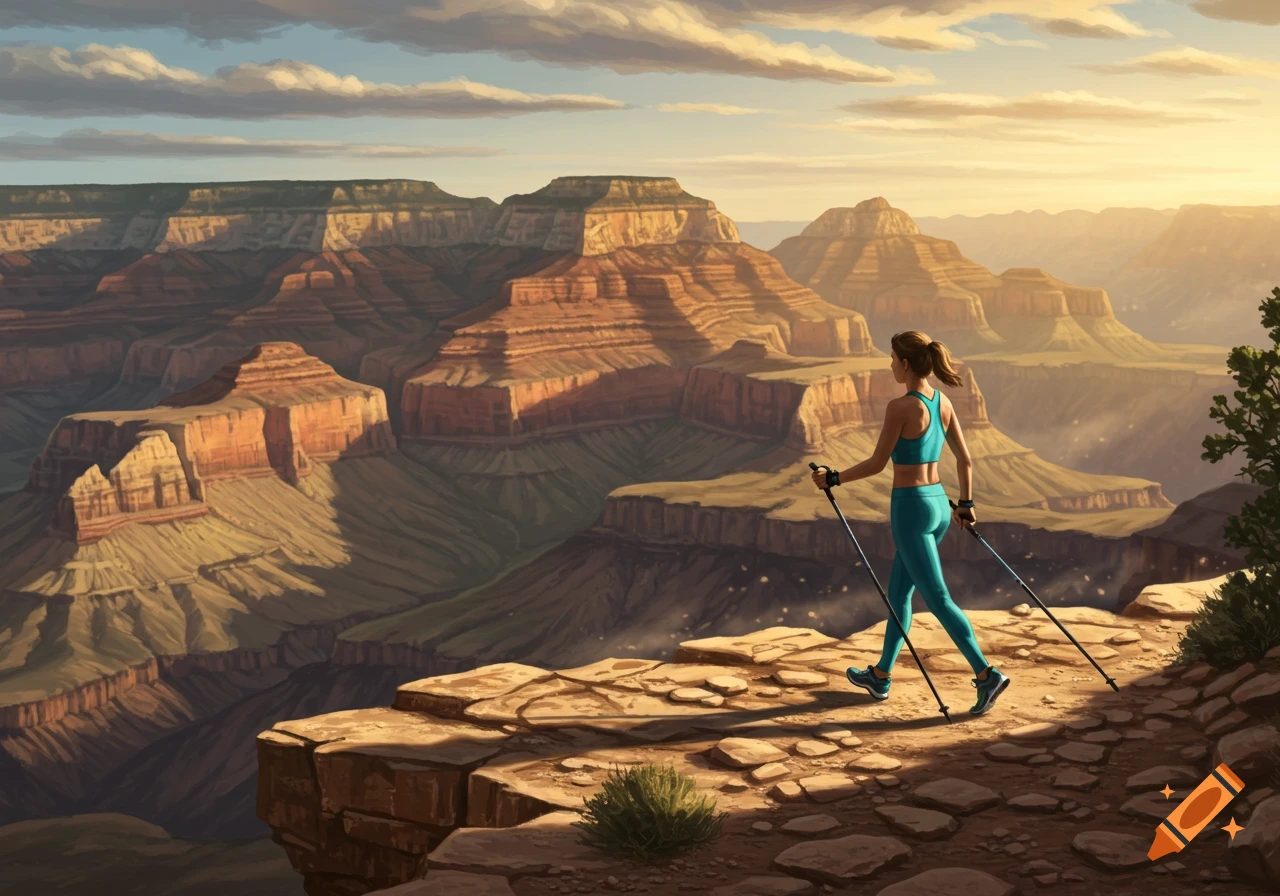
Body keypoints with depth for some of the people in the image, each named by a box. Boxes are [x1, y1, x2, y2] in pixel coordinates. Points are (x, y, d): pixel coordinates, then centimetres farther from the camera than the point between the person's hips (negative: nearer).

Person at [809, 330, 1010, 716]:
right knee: (899, 593, 18)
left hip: (911, 508, -9)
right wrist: (966, 504, 22)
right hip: (938, 504, 9)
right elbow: (965, 459, 10)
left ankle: (986, 674, -7)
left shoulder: (901, 407, -18)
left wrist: (833, 478, -1)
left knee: (937, 598, -4)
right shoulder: (943, 403, 5)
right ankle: (881, 676, 28)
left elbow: (877, 463, -13)